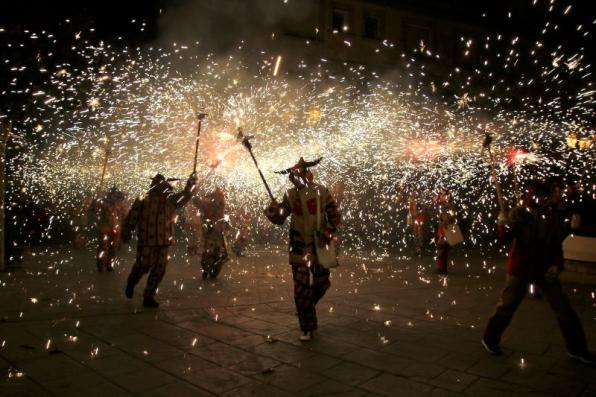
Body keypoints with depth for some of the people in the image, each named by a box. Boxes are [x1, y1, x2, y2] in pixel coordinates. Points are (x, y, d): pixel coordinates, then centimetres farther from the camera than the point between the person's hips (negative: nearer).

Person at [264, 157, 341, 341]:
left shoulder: (321, 192, -7)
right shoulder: (290, 195, 0)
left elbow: (335, 216, -3)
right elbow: (280, 219, 1)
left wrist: (327, 233, -15)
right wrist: (273, 211, -20)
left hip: (319, 246, 0)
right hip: (299, 248, 1)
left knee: (322, 282, 13)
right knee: (301, 288, -1)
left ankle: (307, 304, 44)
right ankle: (307, 327, 11)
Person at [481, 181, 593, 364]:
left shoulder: (555, 216, 1)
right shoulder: (521, 212, -13)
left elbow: (557, 245, 9)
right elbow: (506, 237, -21)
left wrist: (556, 265, -6)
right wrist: (504, 225, -42)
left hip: (545, 270, 5)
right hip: (520, 268, -4)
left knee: (564, 310, 9)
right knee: (507, 307, 3)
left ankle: (577, 349, 26)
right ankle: (490, 339, 23)